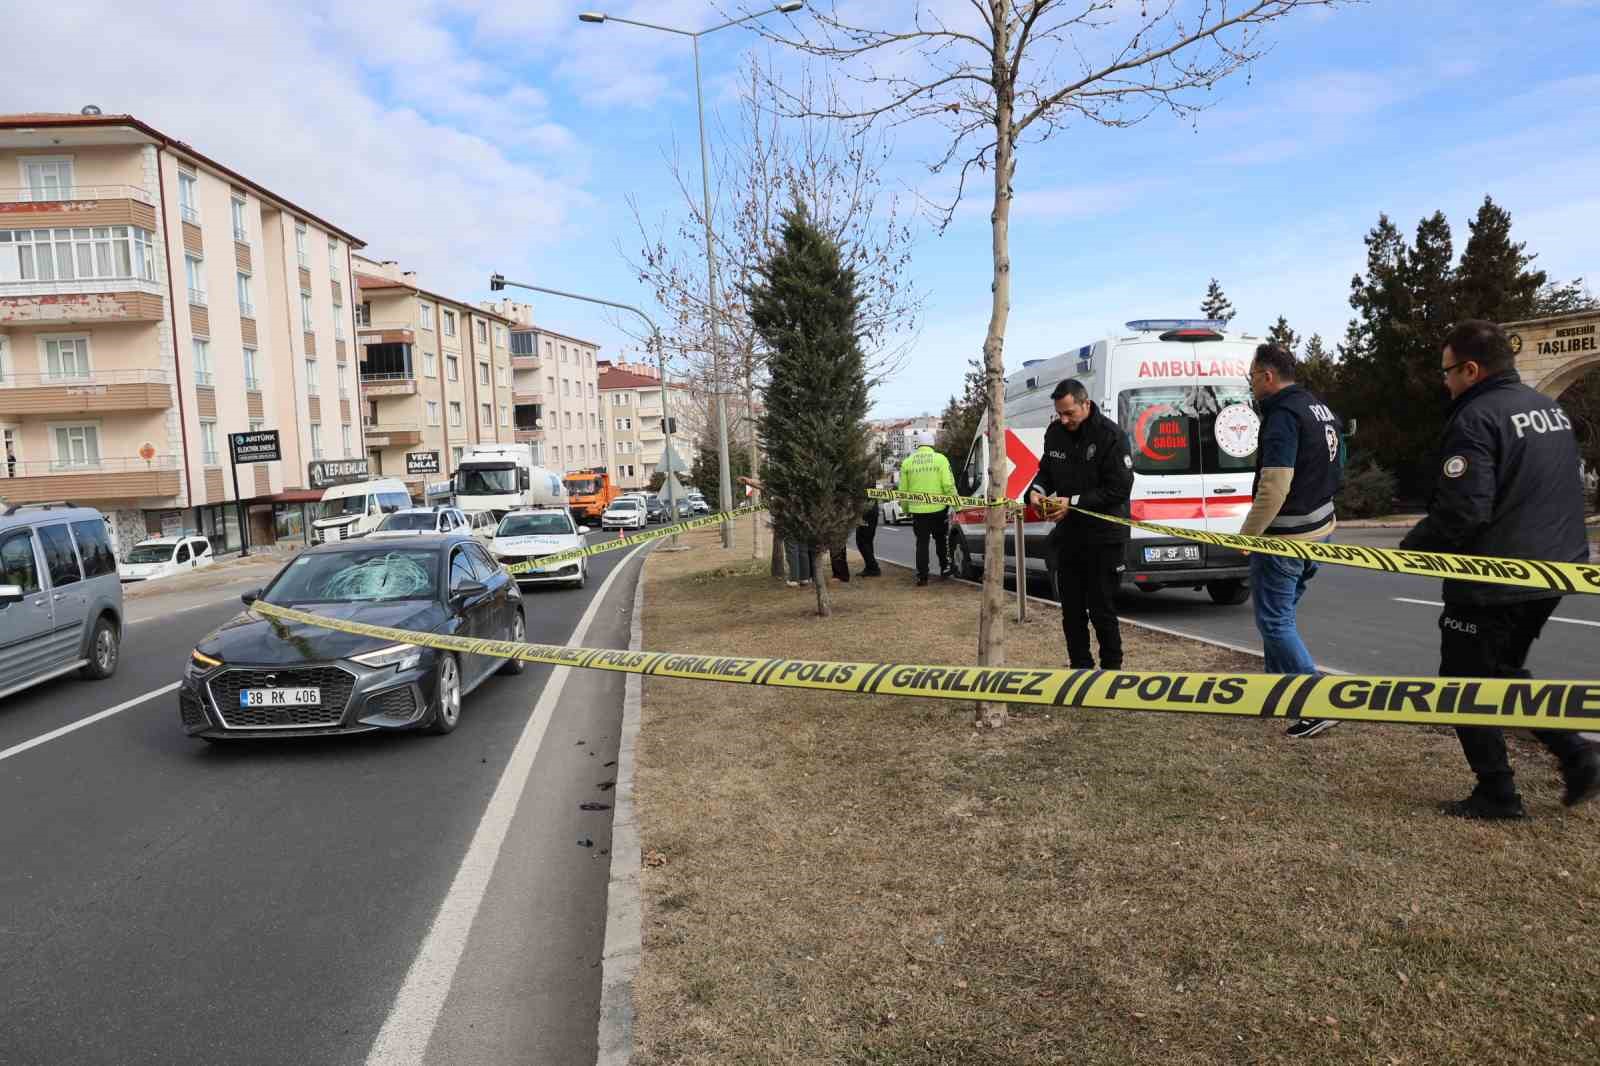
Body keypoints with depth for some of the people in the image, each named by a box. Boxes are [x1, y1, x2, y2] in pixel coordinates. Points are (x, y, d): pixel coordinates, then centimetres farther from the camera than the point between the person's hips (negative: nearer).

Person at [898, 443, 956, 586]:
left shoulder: (907, 462, 3)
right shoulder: (940, 459, -3)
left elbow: (903, 490, 7)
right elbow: (948, 485, -10)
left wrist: (905, 508, 20)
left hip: (917, 510, 1)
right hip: (938, 508, -1)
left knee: (922, 542, 9)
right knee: (941, 539, 20)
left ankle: (922, 576, 6)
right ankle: (945, 569, 24)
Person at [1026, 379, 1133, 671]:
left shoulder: (1111, 436, -14)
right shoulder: (1055, 433, 4)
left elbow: (1119, 490, -18)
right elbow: (1046, 470, 17)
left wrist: (1073, 502, -23)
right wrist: (1036, 490, -6)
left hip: (1103, 537, -6)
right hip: (1068, 534, 6)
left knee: (1101, 610, -1)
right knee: (1071, 610, 13)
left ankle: (1111, 667, 14)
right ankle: (1080, 666, 26)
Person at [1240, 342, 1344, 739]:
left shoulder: (1283, 415, -20)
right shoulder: (1319, 408, 12)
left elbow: (1275, 486, -26)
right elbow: (1330, 473, 21)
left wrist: (1247, 534, -16)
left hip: (1285, 538, -10)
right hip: (1318, 529, 10)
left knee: (1274, 621, -3)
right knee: (1282, 613, 21)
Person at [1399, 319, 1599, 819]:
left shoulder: (1475, 419, -18)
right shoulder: (1552, 411, 12)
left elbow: (1462, 511, -26)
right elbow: (1559, 496, 21)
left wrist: (1411, 547, -13)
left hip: (1493, 582, -9)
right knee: (1505, 670, 25)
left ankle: (1497, 795, 11)